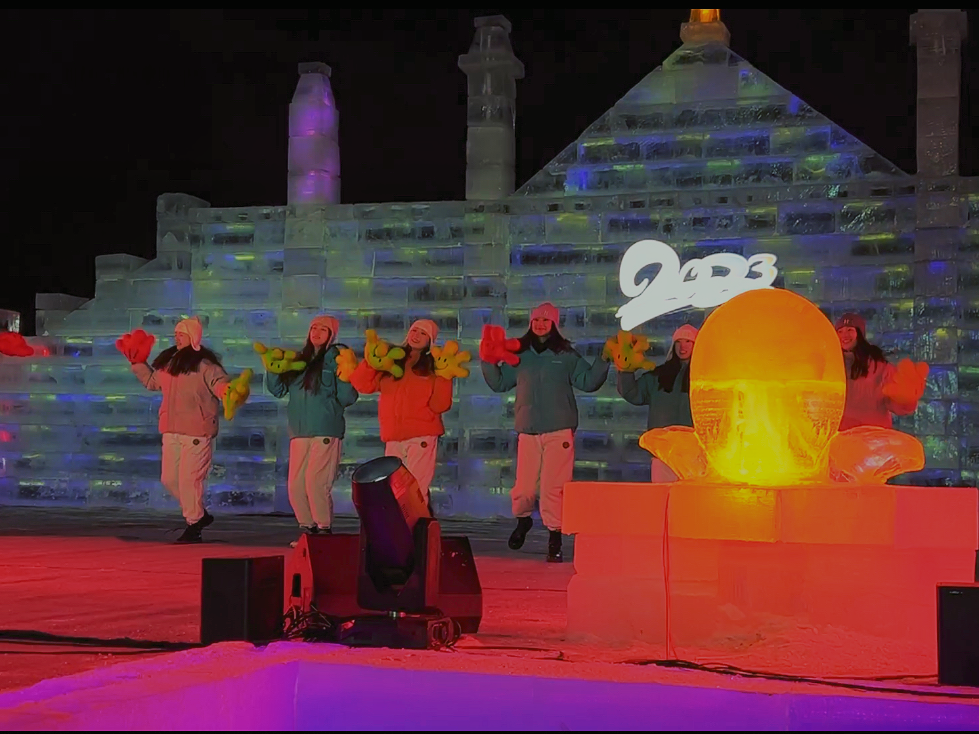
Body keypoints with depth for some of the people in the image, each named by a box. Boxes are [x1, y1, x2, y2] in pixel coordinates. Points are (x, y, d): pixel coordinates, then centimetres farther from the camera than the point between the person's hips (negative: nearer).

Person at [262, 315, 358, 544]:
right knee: (295, 486, 4)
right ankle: (308, 529, 18)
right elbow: (277, 389, 16)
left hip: (326, 432, -6)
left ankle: (324, 530, -1)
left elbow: (348, 396, -5)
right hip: (299, 432, 6)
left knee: (316, 483, -14)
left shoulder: (336, 357, 1)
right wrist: (272, 368, 0)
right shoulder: (298, 360, 17)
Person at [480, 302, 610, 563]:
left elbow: (588, 382, 4)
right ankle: (523, 519, 32)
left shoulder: (567, 355, 7)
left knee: (553, 487, -7)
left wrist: (603, 360, -8)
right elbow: (499, 383, 17)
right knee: (523, 487, 0)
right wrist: (488, 361, 4)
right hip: (527, 431, 2)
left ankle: (555, 539, 4)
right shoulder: (519, 354, 11)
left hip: (559, 431, -2)